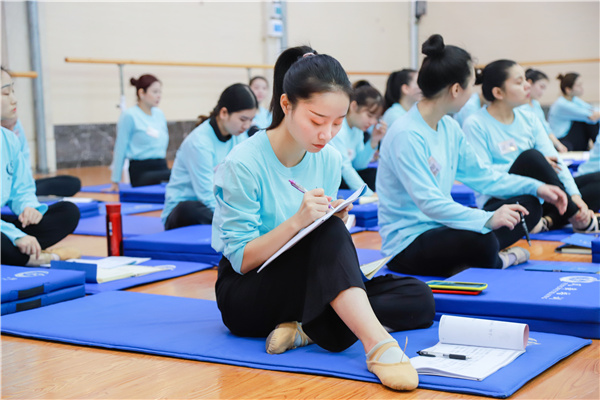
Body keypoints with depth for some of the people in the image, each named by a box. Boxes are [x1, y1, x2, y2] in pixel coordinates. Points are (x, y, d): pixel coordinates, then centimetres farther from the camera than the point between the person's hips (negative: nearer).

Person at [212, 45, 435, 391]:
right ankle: (377, 344, -46)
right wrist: (296, 222, -31)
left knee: (419, 298, -13)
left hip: (315, 291, 6)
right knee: (329, 232, -35)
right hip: (245, 297, -6)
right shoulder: (242, 165, -17)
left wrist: (335, 220, -15)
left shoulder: (329, 160, 0)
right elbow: (241, 260, -16)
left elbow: (327, 248, 8)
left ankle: (308, 330, -25)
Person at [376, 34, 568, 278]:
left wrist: (536, 187, 8)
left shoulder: (449, 127, 8)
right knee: (481, 243, -37)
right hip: (407, 246, -9)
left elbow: (480, 175, 16)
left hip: (441, 224, 10)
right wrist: (487, 219, -39)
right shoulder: (406, 136, -21)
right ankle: (497, 262, -1)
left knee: (529, 206, 4)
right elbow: (429, 202, -29)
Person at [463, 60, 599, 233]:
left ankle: (549, 220, -27)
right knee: (531, 156, -32)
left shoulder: (529, 119, 11)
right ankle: (578, 219, -24)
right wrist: (531, 166, -20)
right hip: (498, 202, -7)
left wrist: (574, 195, -13)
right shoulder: (475, 125, -8)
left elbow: (554, 159, 2)